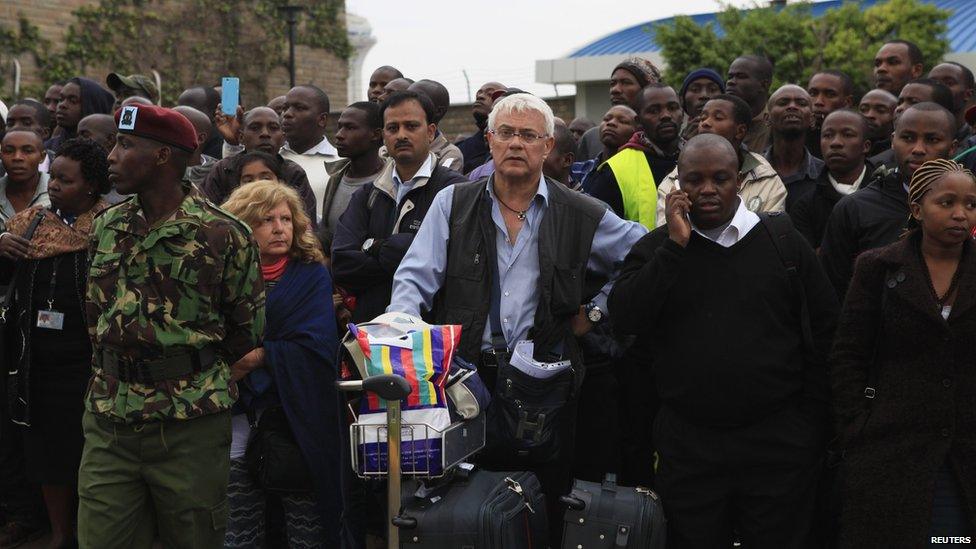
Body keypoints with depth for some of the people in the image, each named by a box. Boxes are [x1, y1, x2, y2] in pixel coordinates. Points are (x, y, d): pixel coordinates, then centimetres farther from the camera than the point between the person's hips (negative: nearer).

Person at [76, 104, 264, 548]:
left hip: (191, 427, -4)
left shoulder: (223, 235, -8)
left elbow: (248, 331, -3)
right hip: (108, 421, 5)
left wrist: (198, 379, 1)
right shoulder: (106, 225, 9)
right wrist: (110, 378, 11)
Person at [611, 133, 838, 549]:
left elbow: (825, 330, 6)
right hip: (687, 445, 0)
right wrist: (676, 246, -14)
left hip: (778, 442, 0)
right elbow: (625, 319, -12)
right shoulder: (655, 249, 4)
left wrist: (812, 418, 3)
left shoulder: (784, 241, 2)